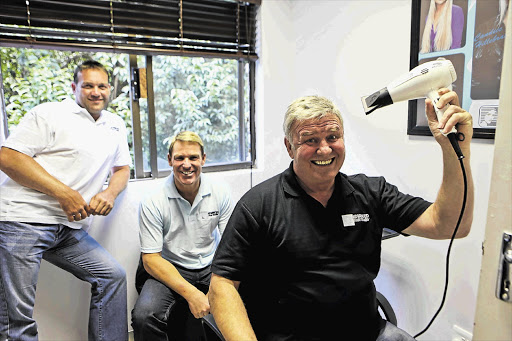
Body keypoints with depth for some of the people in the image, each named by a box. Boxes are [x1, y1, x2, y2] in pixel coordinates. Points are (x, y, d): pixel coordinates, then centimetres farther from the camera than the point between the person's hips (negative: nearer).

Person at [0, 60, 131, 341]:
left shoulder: (116, 125, 15)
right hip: (23, 219, -5)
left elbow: (122, 168, 23)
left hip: (69, 229, 6)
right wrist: (64, 193, -17)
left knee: (113, 276, 3)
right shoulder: (49, 113, -3)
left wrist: (110, 193, -1)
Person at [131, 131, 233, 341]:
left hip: (211, 268, 2)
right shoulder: (153, 203, -11)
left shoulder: (220, 194, -4)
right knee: (143, 317, -29)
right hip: (170, 270, -1)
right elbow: (151, 259, -12)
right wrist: (190, 293, -23)